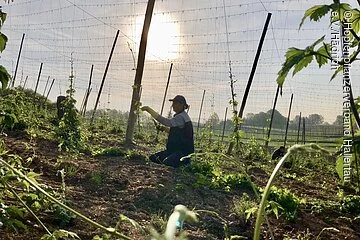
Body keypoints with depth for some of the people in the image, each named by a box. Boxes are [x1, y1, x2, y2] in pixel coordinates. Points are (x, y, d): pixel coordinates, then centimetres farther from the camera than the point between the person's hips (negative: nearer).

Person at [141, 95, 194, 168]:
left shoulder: (181, 117, -19)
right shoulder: (179, 116, 13)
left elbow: (167, 122, -34)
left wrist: (149, 109, -34)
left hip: (184, 151, -10)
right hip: (174, 149, 10)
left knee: (166, 162, -31)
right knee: (153, 158, 2)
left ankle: (185, 161, -4)